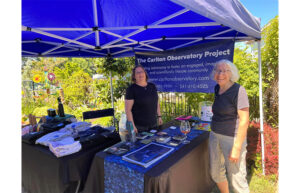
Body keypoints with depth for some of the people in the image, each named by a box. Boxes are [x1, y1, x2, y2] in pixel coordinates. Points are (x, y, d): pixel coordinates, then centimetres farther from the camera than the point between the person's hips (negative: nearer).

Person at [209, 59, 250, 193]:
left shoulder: (238, 90, -14)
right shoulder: (217, 88, 7)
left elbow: (244, 120, -17)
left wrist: (237, 148, -19)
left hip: (232, 138, -7)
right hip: (215, 135, 7)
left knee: (236, 178, 2)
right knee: (216, 173, 19)